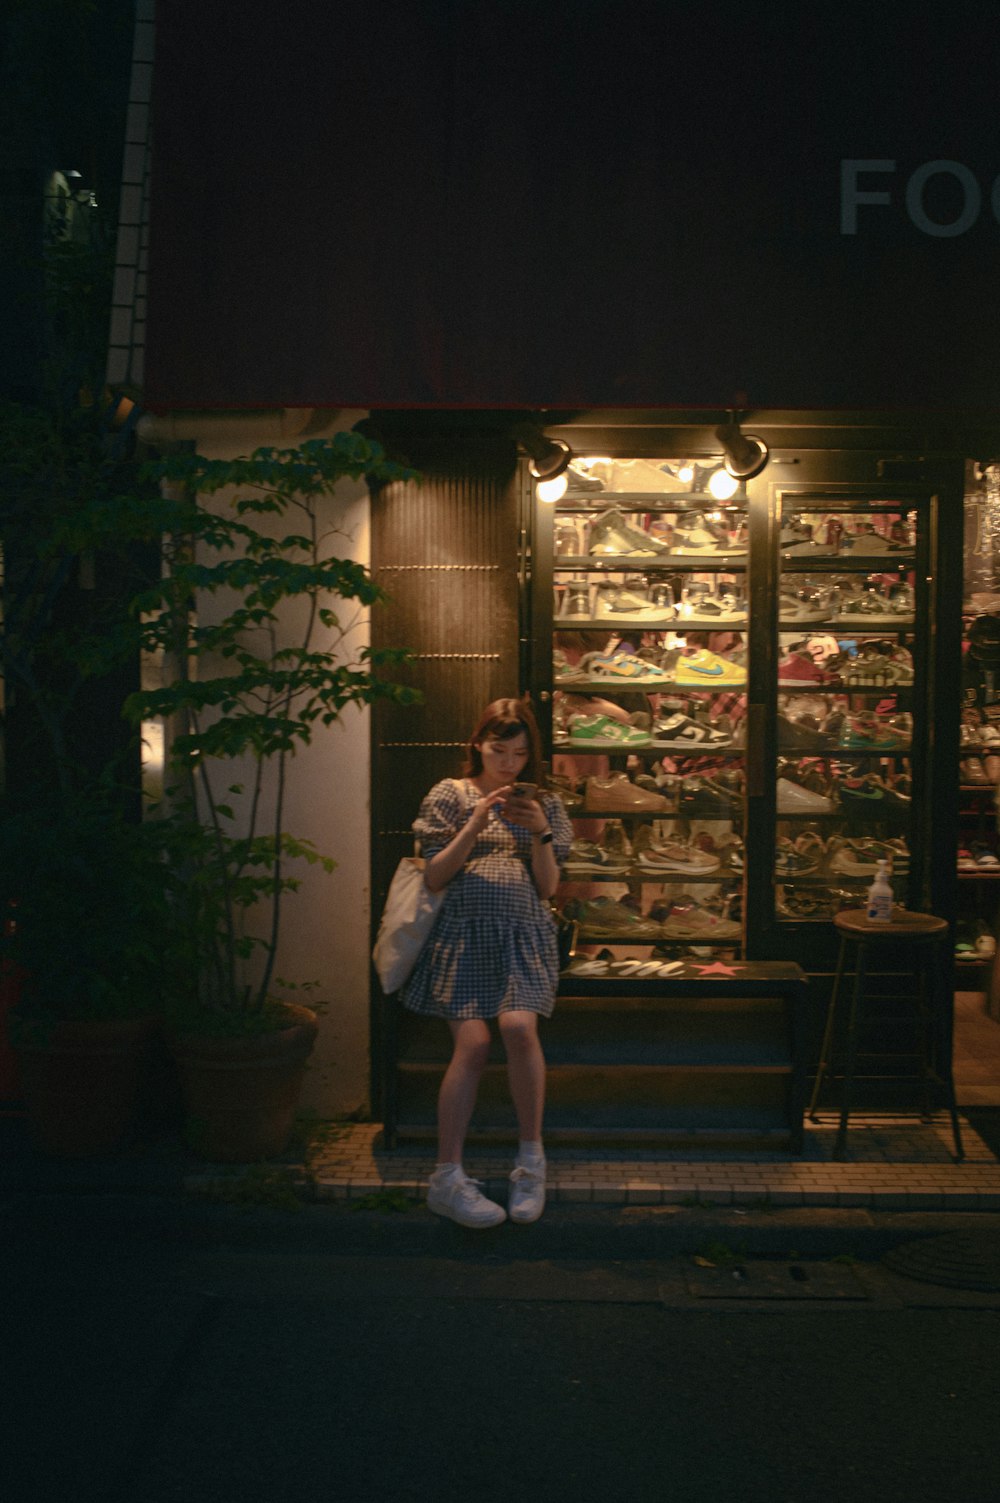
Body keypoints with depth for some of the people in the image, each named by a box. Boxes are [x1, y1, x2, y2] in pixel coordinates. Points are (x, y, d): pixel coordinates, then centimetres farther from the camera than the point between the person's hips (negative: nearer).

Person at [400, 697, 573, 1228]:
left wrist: (540, 833, -6)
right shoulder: (451, 795, 8)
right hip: (463, 932, -1)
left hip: (524, 934, 1)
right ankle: (447, 1177, -9)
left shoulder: (544, 804, 14)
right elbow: (434, 878, 3)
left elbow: (548, 888, 9)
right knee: (473, 1043, -20)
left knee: (518, 1027, -26)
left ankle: (531, 1156, -8)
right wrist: (475, 825, -8)